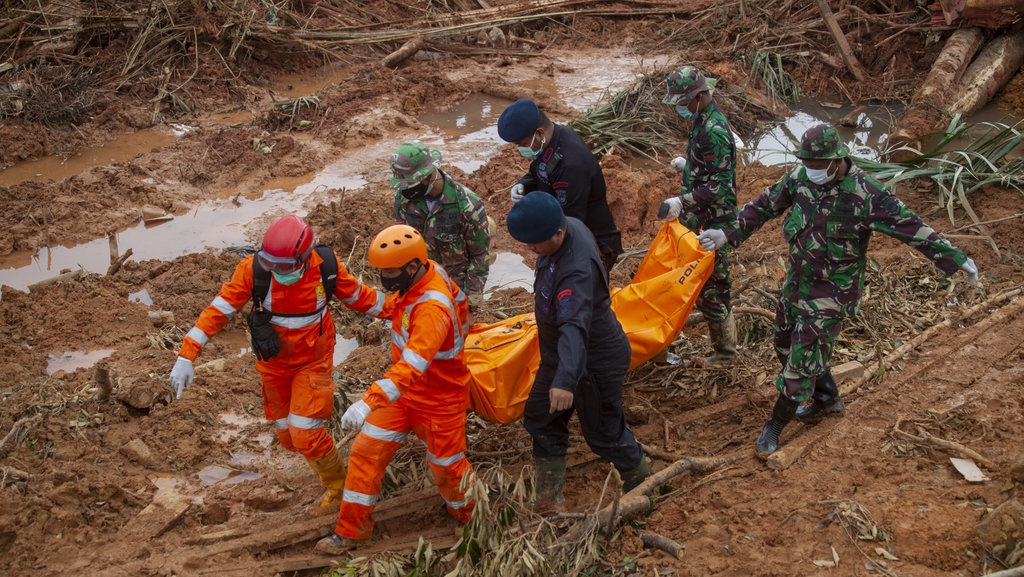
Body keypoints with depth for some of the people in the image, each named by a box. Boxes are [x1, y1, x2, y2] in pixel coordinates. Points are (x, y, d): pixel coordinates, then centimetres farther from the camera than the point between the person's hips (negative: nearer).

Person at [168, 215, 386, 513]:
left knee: (305, 434, -9)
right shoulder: (254, 268, -23)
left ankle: (336, 483, 18)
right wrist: (186, 356, -24)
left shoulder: (326, 265, -21)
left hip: (313, 363, -2)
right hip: (274, 365, 2)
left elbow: (358, 297, -2)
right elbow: (219, 309, -19)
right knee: (289, 437, 13)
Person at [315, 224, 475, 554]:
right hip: (403, 392, 8)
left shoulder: (431, 309, -37)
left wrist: (369, 402, -57)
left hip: (438, 401, -8)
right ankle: (350, 530, 17)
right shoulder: (429, 271, -11)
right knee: (366, 451, 4)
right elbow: (458, 301, 12)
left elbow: (412, 365, -48)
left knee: (446, 467, 12)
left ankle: (471, 518, 42)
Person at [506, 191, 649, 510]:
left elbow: (575, 328, -51)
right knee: (540, 418, 17)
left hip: (595, 362, -10)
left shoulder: (576, 272, -38)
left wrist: (566, 380, -63)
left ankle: (642, 483, 33)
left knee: (604, 434, 7)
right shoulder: (571, 225, -10)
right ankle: (549, 495, 30)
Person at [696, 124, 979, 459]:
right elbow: (764, 207, 5)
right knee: (787, 344, 19)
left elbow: (909, 226, -20)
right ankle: (827, 400, 42)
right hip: (797, 280, 7)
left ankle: (775, 425, 13)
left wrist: (956, 260, -19)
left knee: (804, 356, -4)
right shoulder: (799, 177, -7)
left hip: (832, 291, -7)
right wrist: (727, 235, 0)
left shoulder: (864, 193, -23)